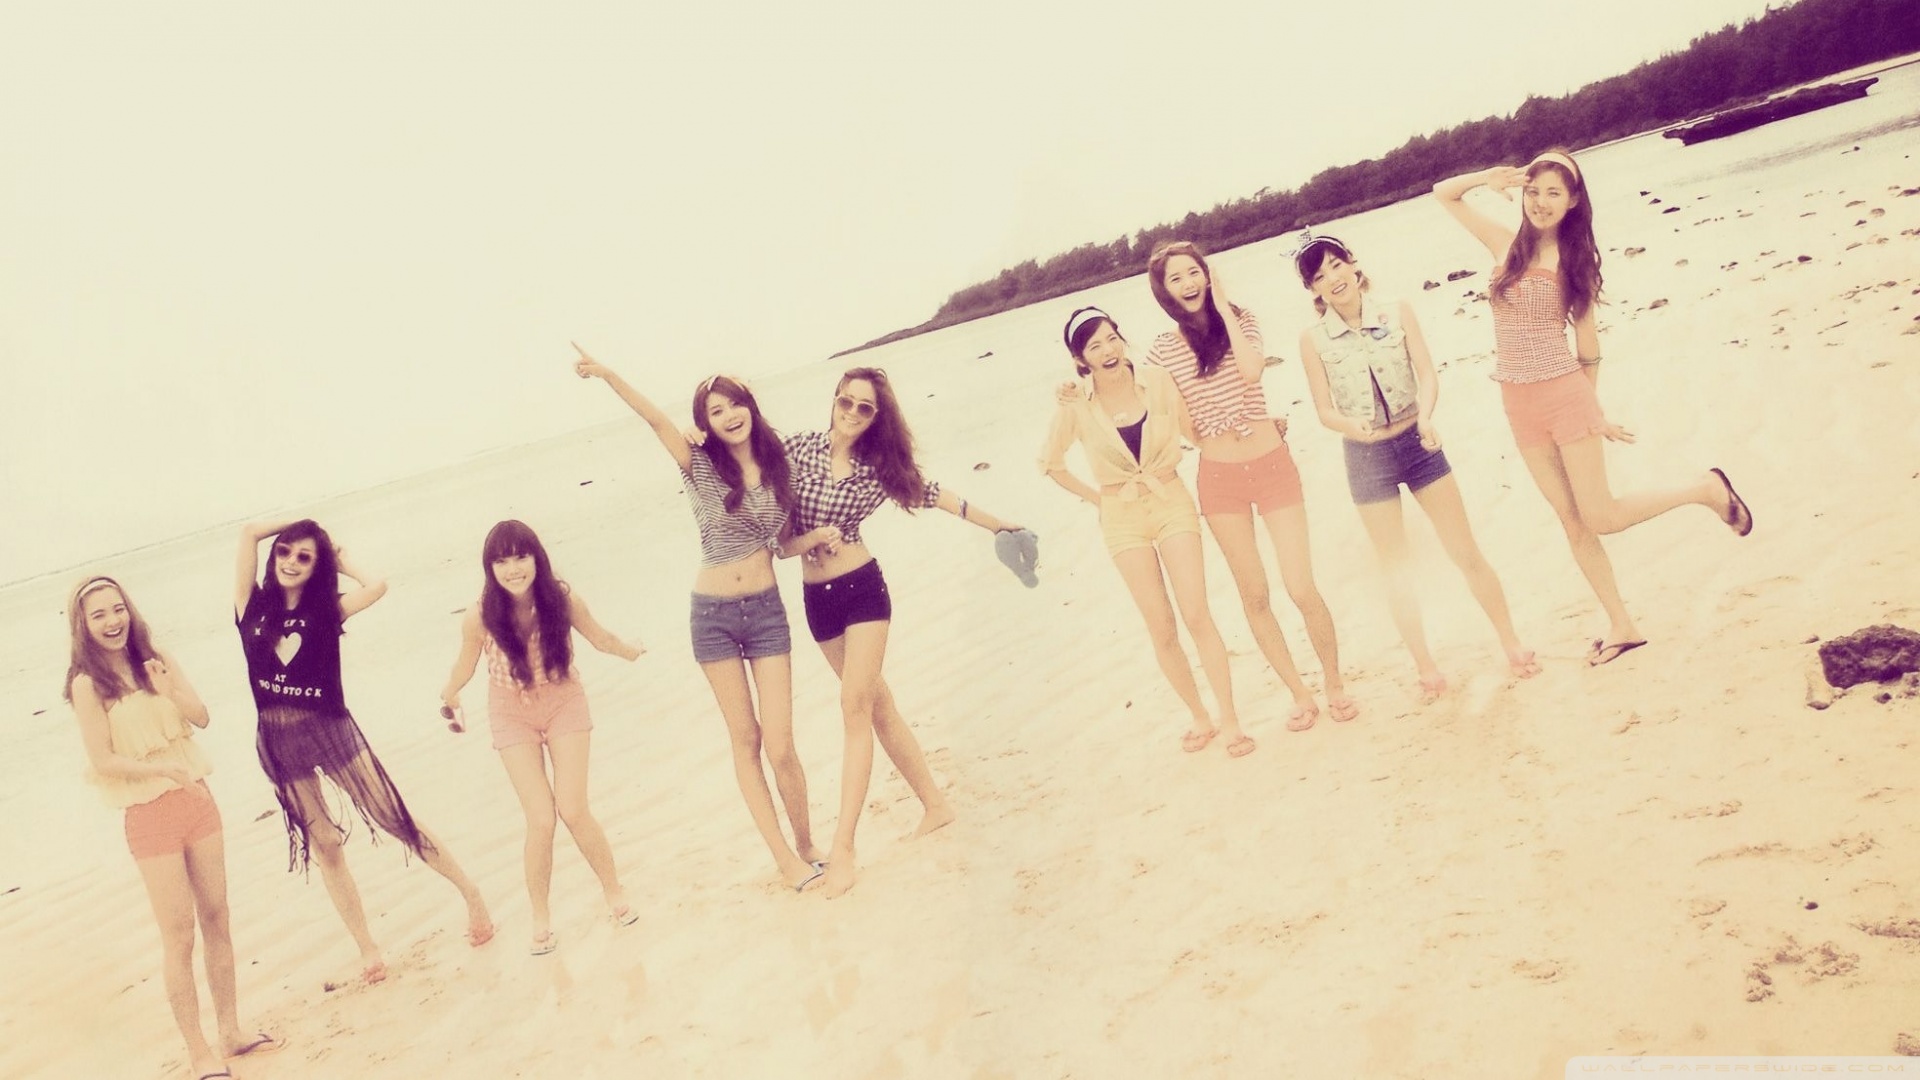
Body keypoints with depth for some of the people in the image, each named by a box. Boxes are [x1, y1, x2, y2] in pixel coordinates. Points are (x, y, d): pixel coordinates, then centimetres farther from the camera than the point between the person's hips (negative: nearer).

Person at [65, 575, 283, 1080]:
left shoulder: (157, 660, 4)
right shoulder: (88, 683, -10)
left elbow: (201, 717, -2)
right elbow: (103, 761, -12)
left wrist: (170, 691, -20)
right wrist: (168, 768, -20)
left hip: (197, 801, 5)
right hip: (149, 815, -5)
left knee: (217, 921, 11)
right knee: (179, 937, 0)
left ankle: (231, 1032, 23)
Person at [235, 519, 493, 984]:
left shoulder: (326, 609, -2)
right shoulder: (254, 605, 1)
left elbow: (377, 586, -20)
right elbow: (250, 532, -6)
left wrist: (338, 559, -3)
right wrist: (299, 523, 7)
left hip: (331, 730, -2)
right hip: (279, 742, 2)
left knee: (394, 819, 2)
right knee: (323, 845, 10)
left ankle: (470, 893, 17)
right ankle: (367, 948, 19)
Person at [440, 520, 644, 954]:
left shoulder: (562, 599, -21)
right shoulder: (480, 617, -24)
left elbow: (599, 637, 0)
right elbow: (465, 665, -3)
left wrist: (633, 653, 15)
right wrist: (449, 698, 11)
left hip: (564, 707, 0)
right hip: (513, 718, 0)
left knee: (574, 811, -8)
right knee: (541, 821, -8)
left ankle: (614, 892, 17)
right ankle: (540, 917, 14)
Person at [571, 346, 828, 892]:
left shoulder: (774, 465, 5)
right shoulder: (701, 466, -2)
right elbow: (657, 420, -17)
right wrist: (608, 375, -28)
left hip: (766, 610, 1)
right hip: (713, 615, -1)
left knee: (780, 745, -6)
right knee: (744, 739, 5)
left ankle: (805, 846, 15)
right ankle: (785, 858, 13)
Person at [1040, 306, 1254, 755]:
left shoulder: (1157, 382, -9)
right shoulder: (1076, 407, -10)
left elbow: (1194, 430, 4)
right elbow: (1049, 462, 4)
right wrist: (1095, 496, 3)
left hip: (1172, 503, 0)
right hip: (1122, 518, 0)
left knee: (1197, 615, -7)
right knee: (1162, 629, 4)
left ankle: (1230, 720, 3)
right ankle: (1199, 717, 22)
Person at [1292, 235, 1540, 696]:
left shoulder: (1397, 313, -6)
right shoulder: (1313, 339, -8)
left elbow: (1427, 375, -9)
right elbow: (1325, 411, -7)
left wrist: (1426, 417, -28)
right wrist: (1352, 426, -28)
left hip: (1418, 442, 1)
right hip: (1366, 456, 0)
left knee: (1466, 552, 7)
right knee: (1396, 568, 9)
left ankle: (1512, 644, 20)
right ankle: (1426, 666, 20)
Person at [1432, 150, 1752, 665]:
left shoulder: (1575, 259, -2)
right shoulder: (1507, 245, 3)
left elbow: (1586, 338, 4)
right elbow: (1443, 194, 10)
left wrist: (1593, 408, 8)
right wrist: (1488, 177, -6)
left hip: (1565, 395, -3)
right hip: (1519, 405, 4)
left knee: (1600, 518, -2)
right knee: (1572, 521, 9)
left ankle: (1706, 490, 20)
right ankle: (1621, 626, 20)